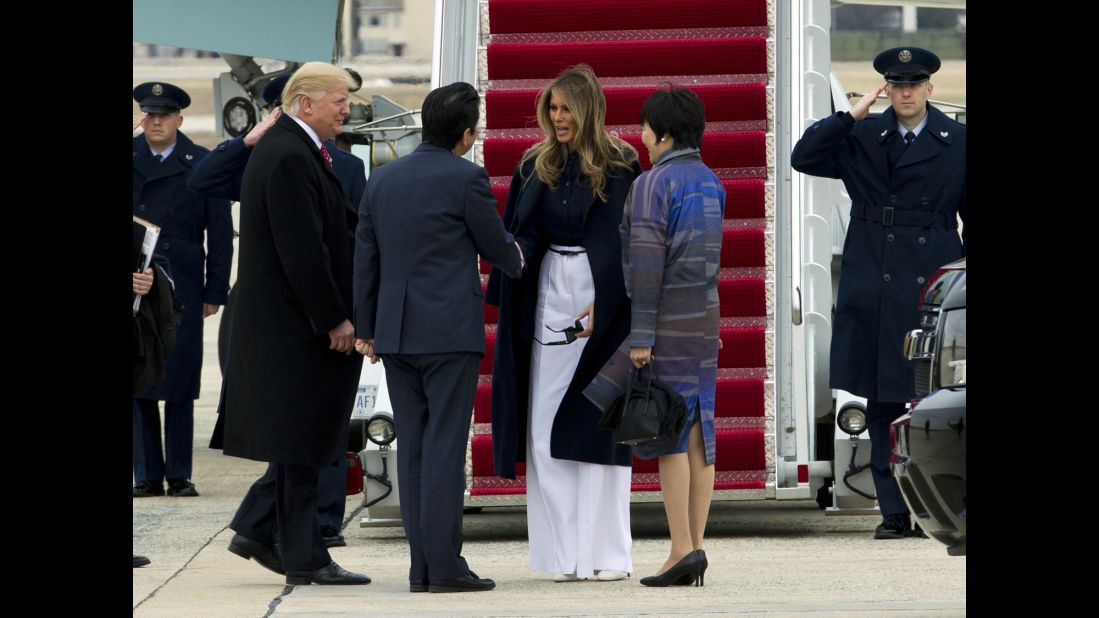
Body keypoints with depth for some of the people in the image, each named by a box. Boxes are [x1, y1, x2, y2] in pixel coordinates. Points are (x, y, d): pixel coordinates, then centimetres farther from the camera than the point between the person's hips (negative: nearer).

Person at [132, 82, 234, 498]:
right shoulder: (130, 159, 7)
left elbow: (220, 233, 5)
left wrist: (215, 291, 0)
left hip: (182, 289, -1)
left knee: (180, 386, 0)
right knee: (137, 383, 0)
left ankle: (179, 475, 6)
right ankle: (147, 475, 5)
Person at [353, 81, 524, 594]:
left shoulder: (382, 178, 9)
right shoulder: (466, 178, -8)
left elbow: (365, 257, 12)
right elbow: (494, 244, 2)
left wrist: (365, 328, 18)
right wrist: (516, 260, 26)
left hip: (394, 331, 5)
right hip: (450, 330, -5)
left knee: (411, 446, 8)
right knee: (445, 445, -5)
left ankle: (422, 567, 7)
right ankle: (444, 565, -7)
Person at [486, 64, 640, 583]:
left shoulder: (618, 166, -2)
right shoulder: (536, 166, 10)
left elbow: (623, 241, -6)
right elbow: (516, 234, 8)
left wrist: (604, 303, -15)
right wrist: (508, 297, -6)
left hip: (601, 304, -4)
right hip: (549, 301, 4)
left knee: (597, 424, -3)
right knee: (546, 431, 0)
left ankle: (606, 552, 1)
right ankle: (563, 553, 3)